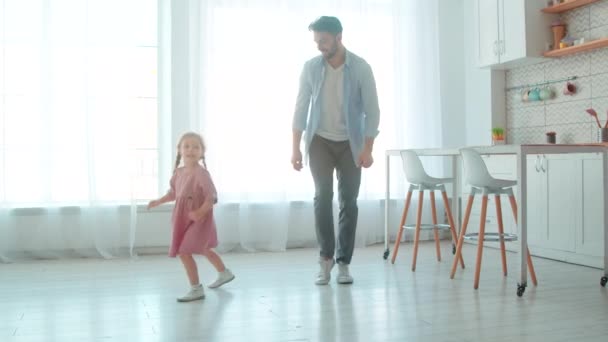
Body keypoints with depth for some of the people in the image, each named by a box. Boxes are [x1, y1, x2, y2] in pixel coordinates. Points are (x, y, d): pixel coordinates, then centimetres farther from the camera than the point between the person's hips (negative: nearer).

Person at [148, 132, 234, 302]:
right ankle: (224, 273, 47)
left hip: (198, 220, -9)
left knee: (184, 252, -14)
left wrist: (200, 213, -34)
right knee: (203, 249, 25)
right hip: (184, 219, 9)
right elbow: (174, 193, 18)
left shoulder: (201, 173, -24)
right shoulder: (178, 172, 0)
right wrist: (159, 201, 13)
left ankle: (196, 289, -2)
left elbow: (212, 197, -25)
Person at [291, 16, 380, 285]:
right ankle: (325, 258, -2)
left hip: (350, 143, 0)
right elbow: (301, 108, -1)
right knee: (323, 196, -13)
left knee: (348, 202, -1)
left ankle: (343, 262, 8)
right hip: (320, 141, 1)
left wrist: (367, 149, -13)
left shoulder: (361, 68, -10)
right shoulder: (310, 68, -5)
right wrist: (296, 148, -5)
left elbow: (372, 111, -7)